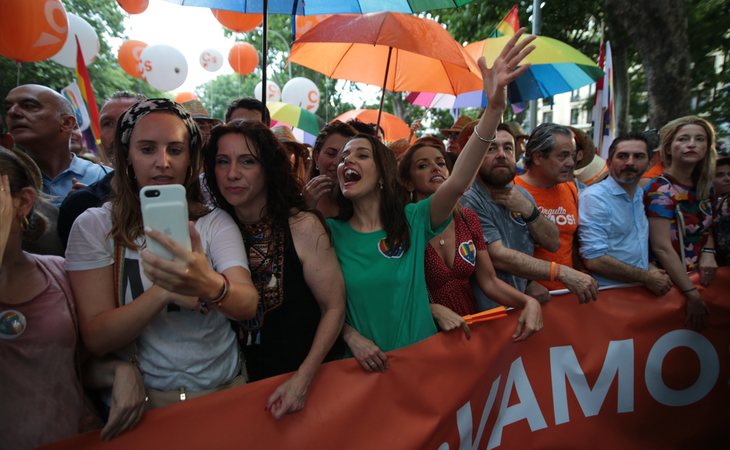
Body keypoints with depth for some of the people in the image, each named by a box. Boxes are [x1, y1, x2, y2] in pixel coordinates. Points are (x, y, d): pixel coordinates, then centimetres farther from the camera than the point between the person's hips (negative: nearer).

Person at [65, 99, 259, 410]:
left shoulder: (216, 222, 0)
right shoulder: (94, 226, -1)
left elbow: (249, 305, -14)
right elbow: (96, 338, -7)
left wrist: (210, 286, -36)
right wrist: (163, 292, -24)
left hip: (223, 390, 2)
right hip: (141, 399, -1)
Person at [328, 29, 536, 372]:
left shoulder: (413, 220, -6)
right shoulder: (331, 232, -2)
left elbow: (457, 182, -22)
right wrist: (351, 336, -17)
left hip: (420, 358, 0)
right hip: (365, 365, 1)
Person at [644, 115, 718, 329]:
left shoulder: (705, 187, 3)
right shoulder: (659, 190, -19)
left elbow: (706, 228, 16)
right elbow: (662, 247, -23)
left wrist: (708, 253, -5)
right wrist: (692, 295, -23)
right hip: (669, 283, -7)